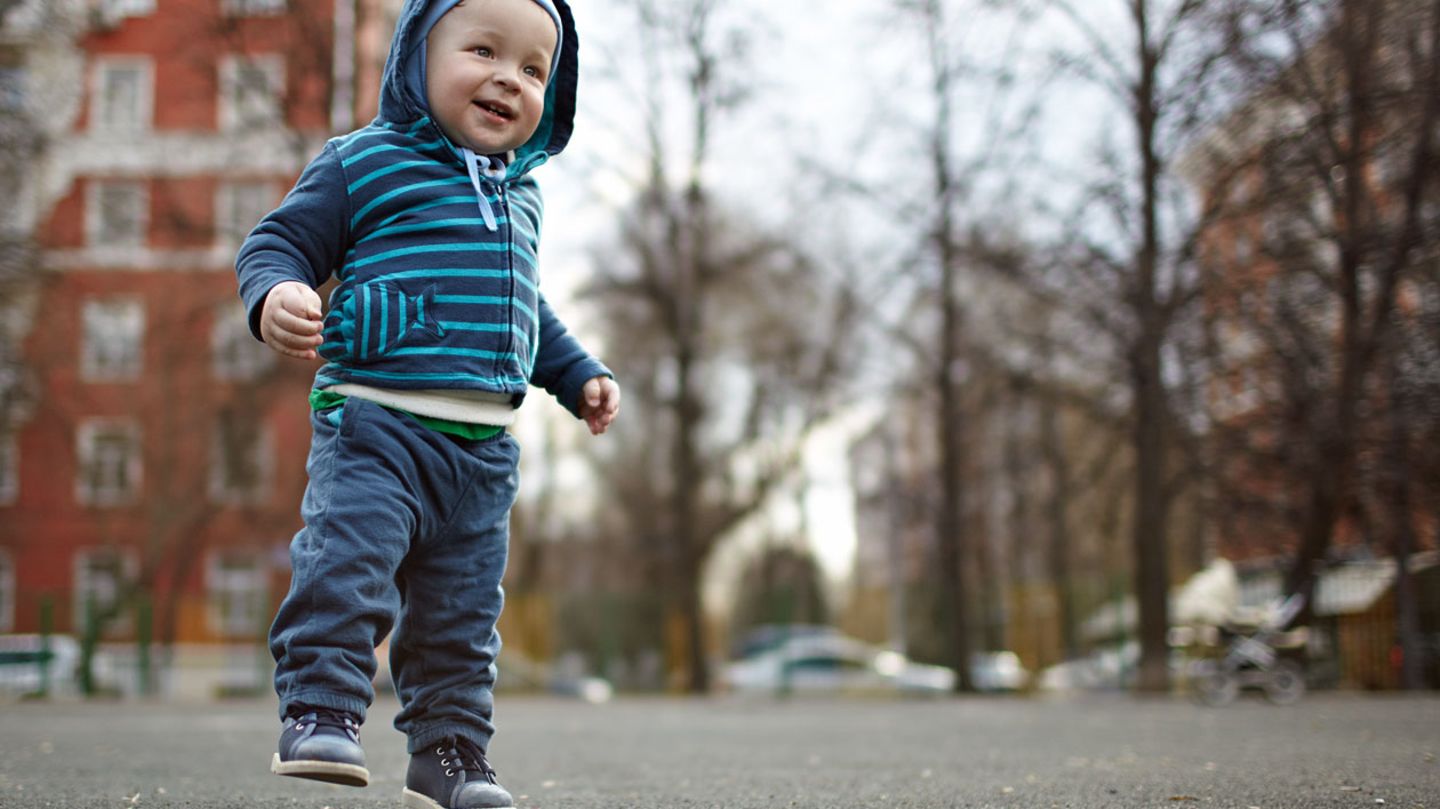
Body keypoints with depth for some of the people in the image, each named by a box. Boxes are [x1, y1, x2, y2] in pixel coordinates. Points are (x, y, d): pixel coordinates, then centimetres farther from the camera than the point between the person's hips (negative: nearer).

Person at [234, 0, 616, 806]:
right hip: (378, 423, -5)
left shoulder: (519, 196, 21)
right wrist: (276, 296, -24)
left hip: (485, 448, 6)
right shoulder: (363, 164, 0)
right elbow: (280, 242, -3)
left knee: (464, 608, 8)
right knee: (346, 565, -21)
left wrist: (581, 375, 30)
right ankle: (321, 712, -11)